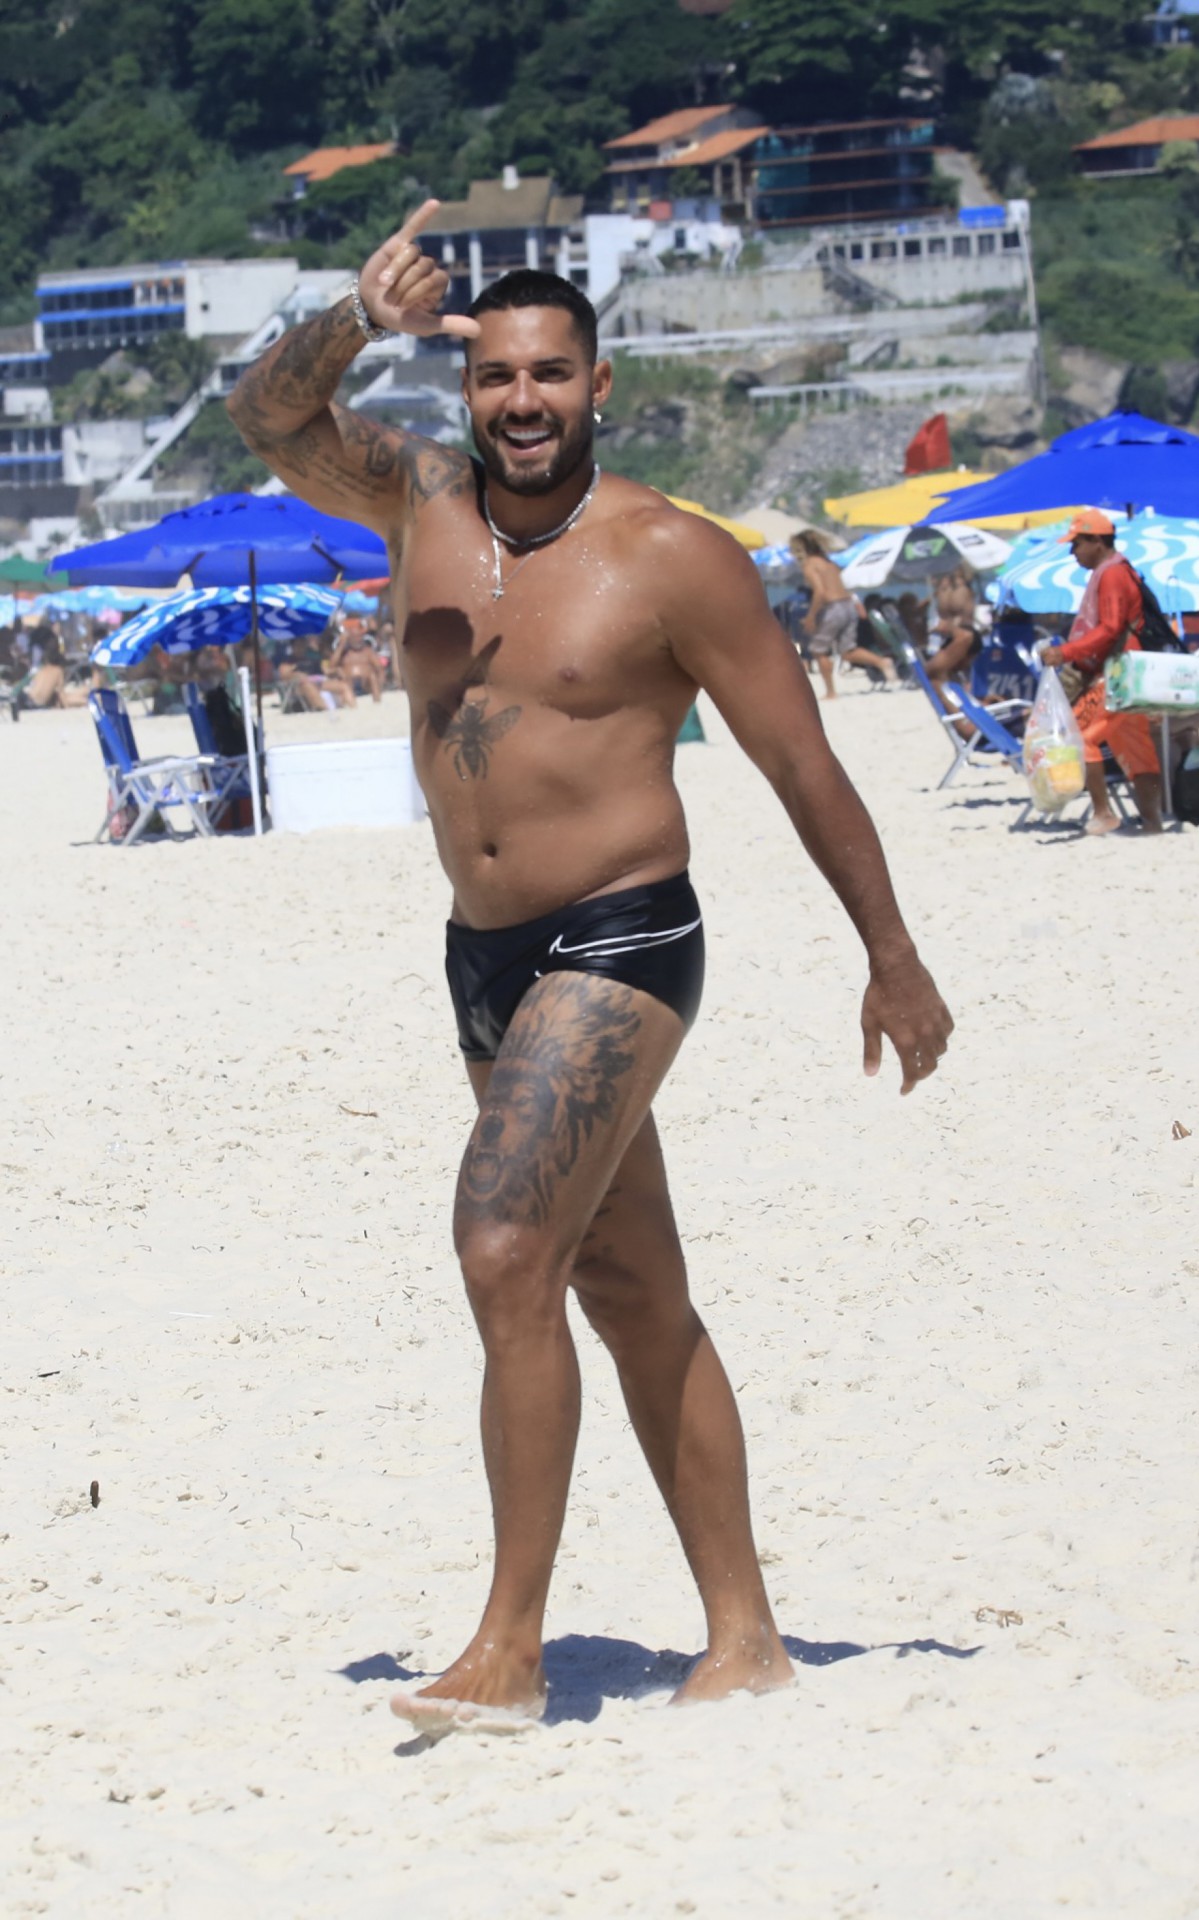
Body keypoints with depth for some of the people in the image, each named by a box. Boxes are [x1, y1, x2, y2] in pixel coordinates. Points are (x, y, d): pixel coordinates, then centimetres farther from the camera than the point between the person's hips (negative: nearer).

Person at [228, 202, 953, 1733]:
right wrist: (355, 326, -25)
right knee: (630, 1298, 11)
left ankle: (509, 1646, -16)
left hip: (619, 947, -7)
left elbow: (805, 771, -4)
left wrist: (893, 962, 1)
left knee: (508, 1251, -20)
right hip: (484, 958, 7)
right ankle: (742, 1633, 18)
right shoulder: (423, 501, 6)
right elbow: (270, 418, -5)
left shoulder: (674, 559, -9)